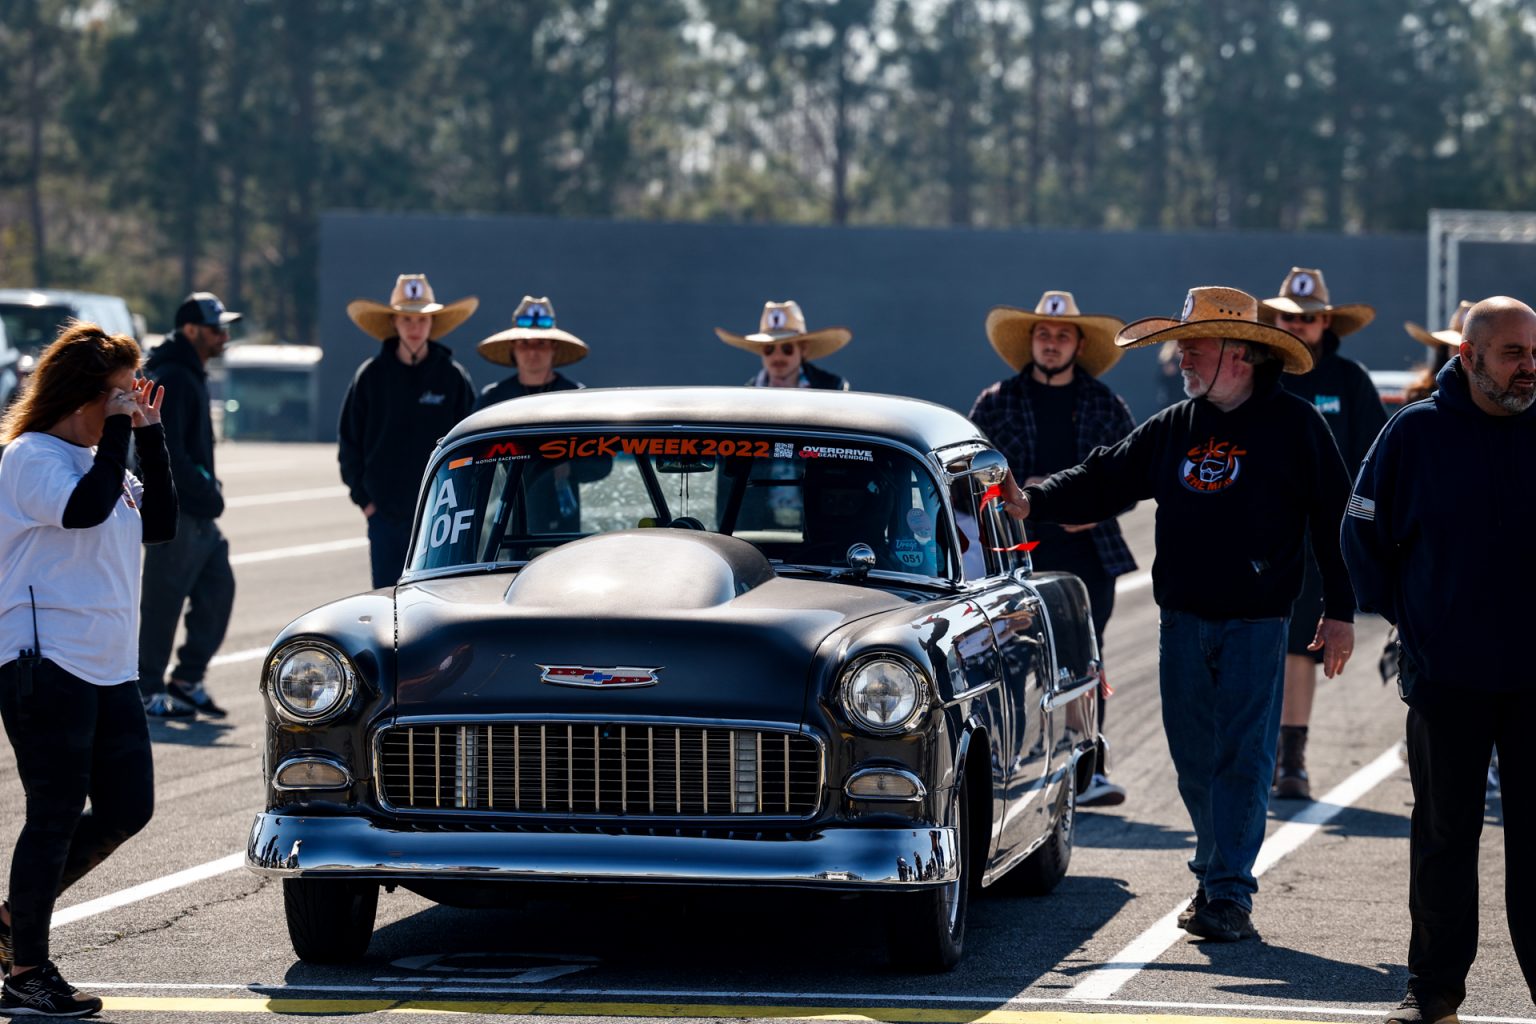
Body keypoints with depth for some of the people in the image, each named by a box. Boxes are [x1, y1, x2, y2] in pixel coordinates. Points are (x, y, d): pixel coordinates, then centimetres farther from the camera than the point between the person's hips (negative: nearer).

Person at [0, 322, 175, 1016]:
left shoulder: (101, 458, 17)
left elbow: (159, 525, 10)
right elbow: (85, 510, -26)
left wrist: (150, 436, 4)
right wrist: (120, 432, -18)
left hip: (110, 667, 9)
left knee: (128, 808, 9)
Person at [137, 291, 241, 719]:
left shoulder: (190, 375, 17)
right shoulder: (170, 379, -15)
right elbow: (167, 452, -22)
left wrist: (208, 490, 11)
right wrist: (204, 492, -17)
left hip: (196, 512, 10)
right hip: (173, 510, -10)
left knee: (218, 588, 9)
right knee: (163, 600, -4)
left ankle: (188, 679, 16)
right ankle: (147, 692, 3)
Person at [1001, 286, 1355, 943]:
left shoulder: (1292, 426, -2)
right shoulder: (1173, 429, 11)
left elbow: (1333, 518, -1)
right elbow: (1103, 482, 10)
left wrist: (1340, 612, -4)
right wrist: (1034, 503, -5)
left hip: (1256, 623, -5)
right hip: (1181, 621, 5)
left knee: (1243, 758, -6)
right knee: (1194, 758, 8)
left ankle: (1228, 891, -5)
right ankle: (1217, 876, 20)